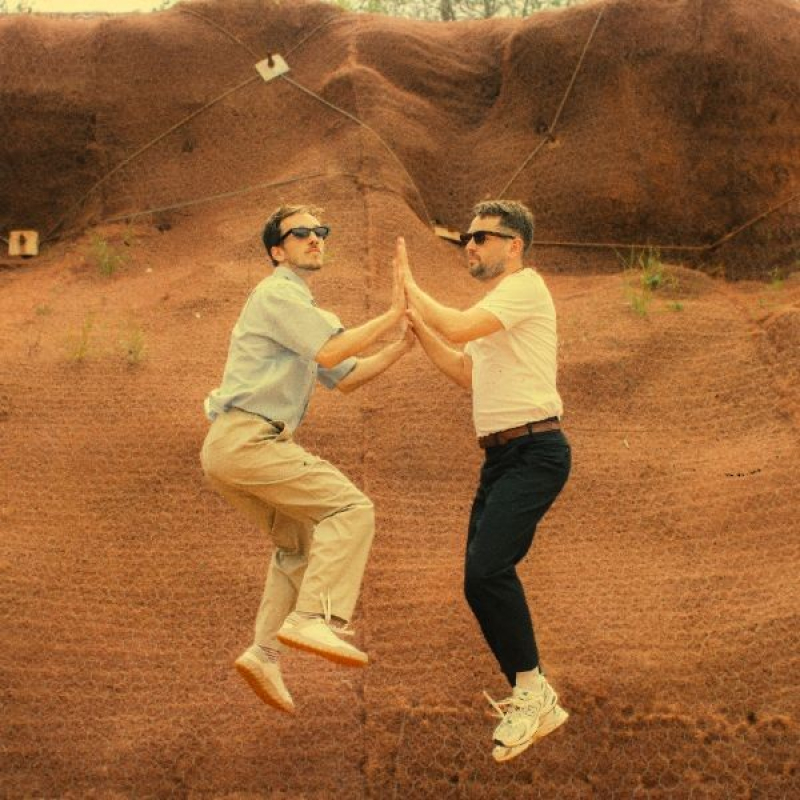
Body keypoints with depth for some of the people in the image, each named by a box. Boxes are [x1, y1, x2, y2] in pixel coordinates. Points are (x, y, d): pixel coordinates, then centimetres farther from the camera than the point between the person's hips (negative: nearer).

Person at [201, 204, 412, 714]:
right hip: (246, 439, -10)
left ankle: (265, 653, 9)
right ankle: (314, 620, -28)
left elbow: (345, 378, 20)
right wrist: (392, 316, -12)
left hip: (238, 446, 10)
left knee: (300, 545, 17)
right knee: (350, 508, -16)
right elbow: (331, 354, -17)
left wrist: (402, 346, 8)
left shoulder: (306, 309, 27)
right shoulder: (278, 294, -5)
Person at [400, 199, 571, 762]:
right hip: (503, 455, 10)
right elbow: (468, 374, 24)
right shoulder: (496, 306, 23)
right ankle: (532, 698, 15)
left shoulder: (524, 287, -7)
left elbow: (457, 328, -21)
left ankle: (531, 691, -12)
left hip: (534, 452, -10)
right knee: (483, 577, 7)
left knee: (488, 569, -22)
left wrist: (410, 285, -6)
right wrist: (415, 322, 18)